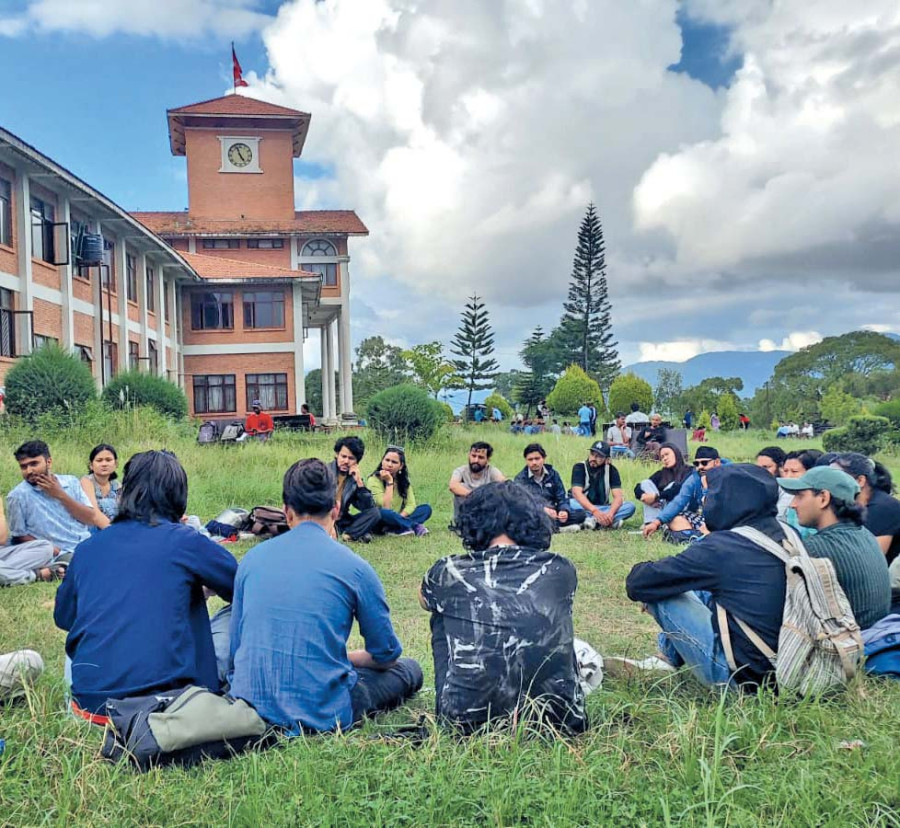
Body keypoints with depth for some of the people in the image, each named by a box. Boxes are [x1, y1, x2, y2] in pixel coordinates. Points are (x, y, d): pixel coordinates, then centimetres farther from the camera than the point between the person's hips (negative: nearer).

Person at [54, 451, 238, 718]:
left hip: (89, 702, 4)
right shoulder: (184, 542, -6)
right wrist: (200, 589, 28)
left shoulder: (88, 548, 7)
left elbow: (63, 617, 22)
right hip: (160, 694, -3)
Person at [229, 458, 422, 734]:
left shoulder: (252, 558, 2)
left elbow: (237, 644, 12)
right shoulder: (354, 567, -8)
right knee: (409, 669, 18)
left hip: (250, 705, 4)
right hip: (321, 713, -4)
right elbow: (386, 654, 3)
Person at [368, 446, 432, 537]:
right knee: (383, 513, -38)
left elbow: (411, 504, -7)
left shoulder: (404, 480, 2)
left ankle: (394, 529, -26)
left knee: (426, 508, -13)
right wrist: (389, 482, -23)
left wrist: (399, 518, -24)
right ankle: (415, 526, -24)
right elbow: (385, 507, -23)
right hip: (379, 522, -5)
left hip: (397, 518, 5)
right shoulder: (374, 480, -14)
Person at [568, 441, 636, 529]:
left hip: (603, 508, 3)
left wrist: (610, 513, -35)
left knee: (630, 506, -20)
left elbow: (618, 496, -13)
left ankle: (593, 520, -32)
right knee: (571, 504, -35)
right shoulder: (579, 467, -10)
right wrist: (595, 511, -40)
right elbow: (577, 493, -25)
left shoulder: (611, 470, -3)